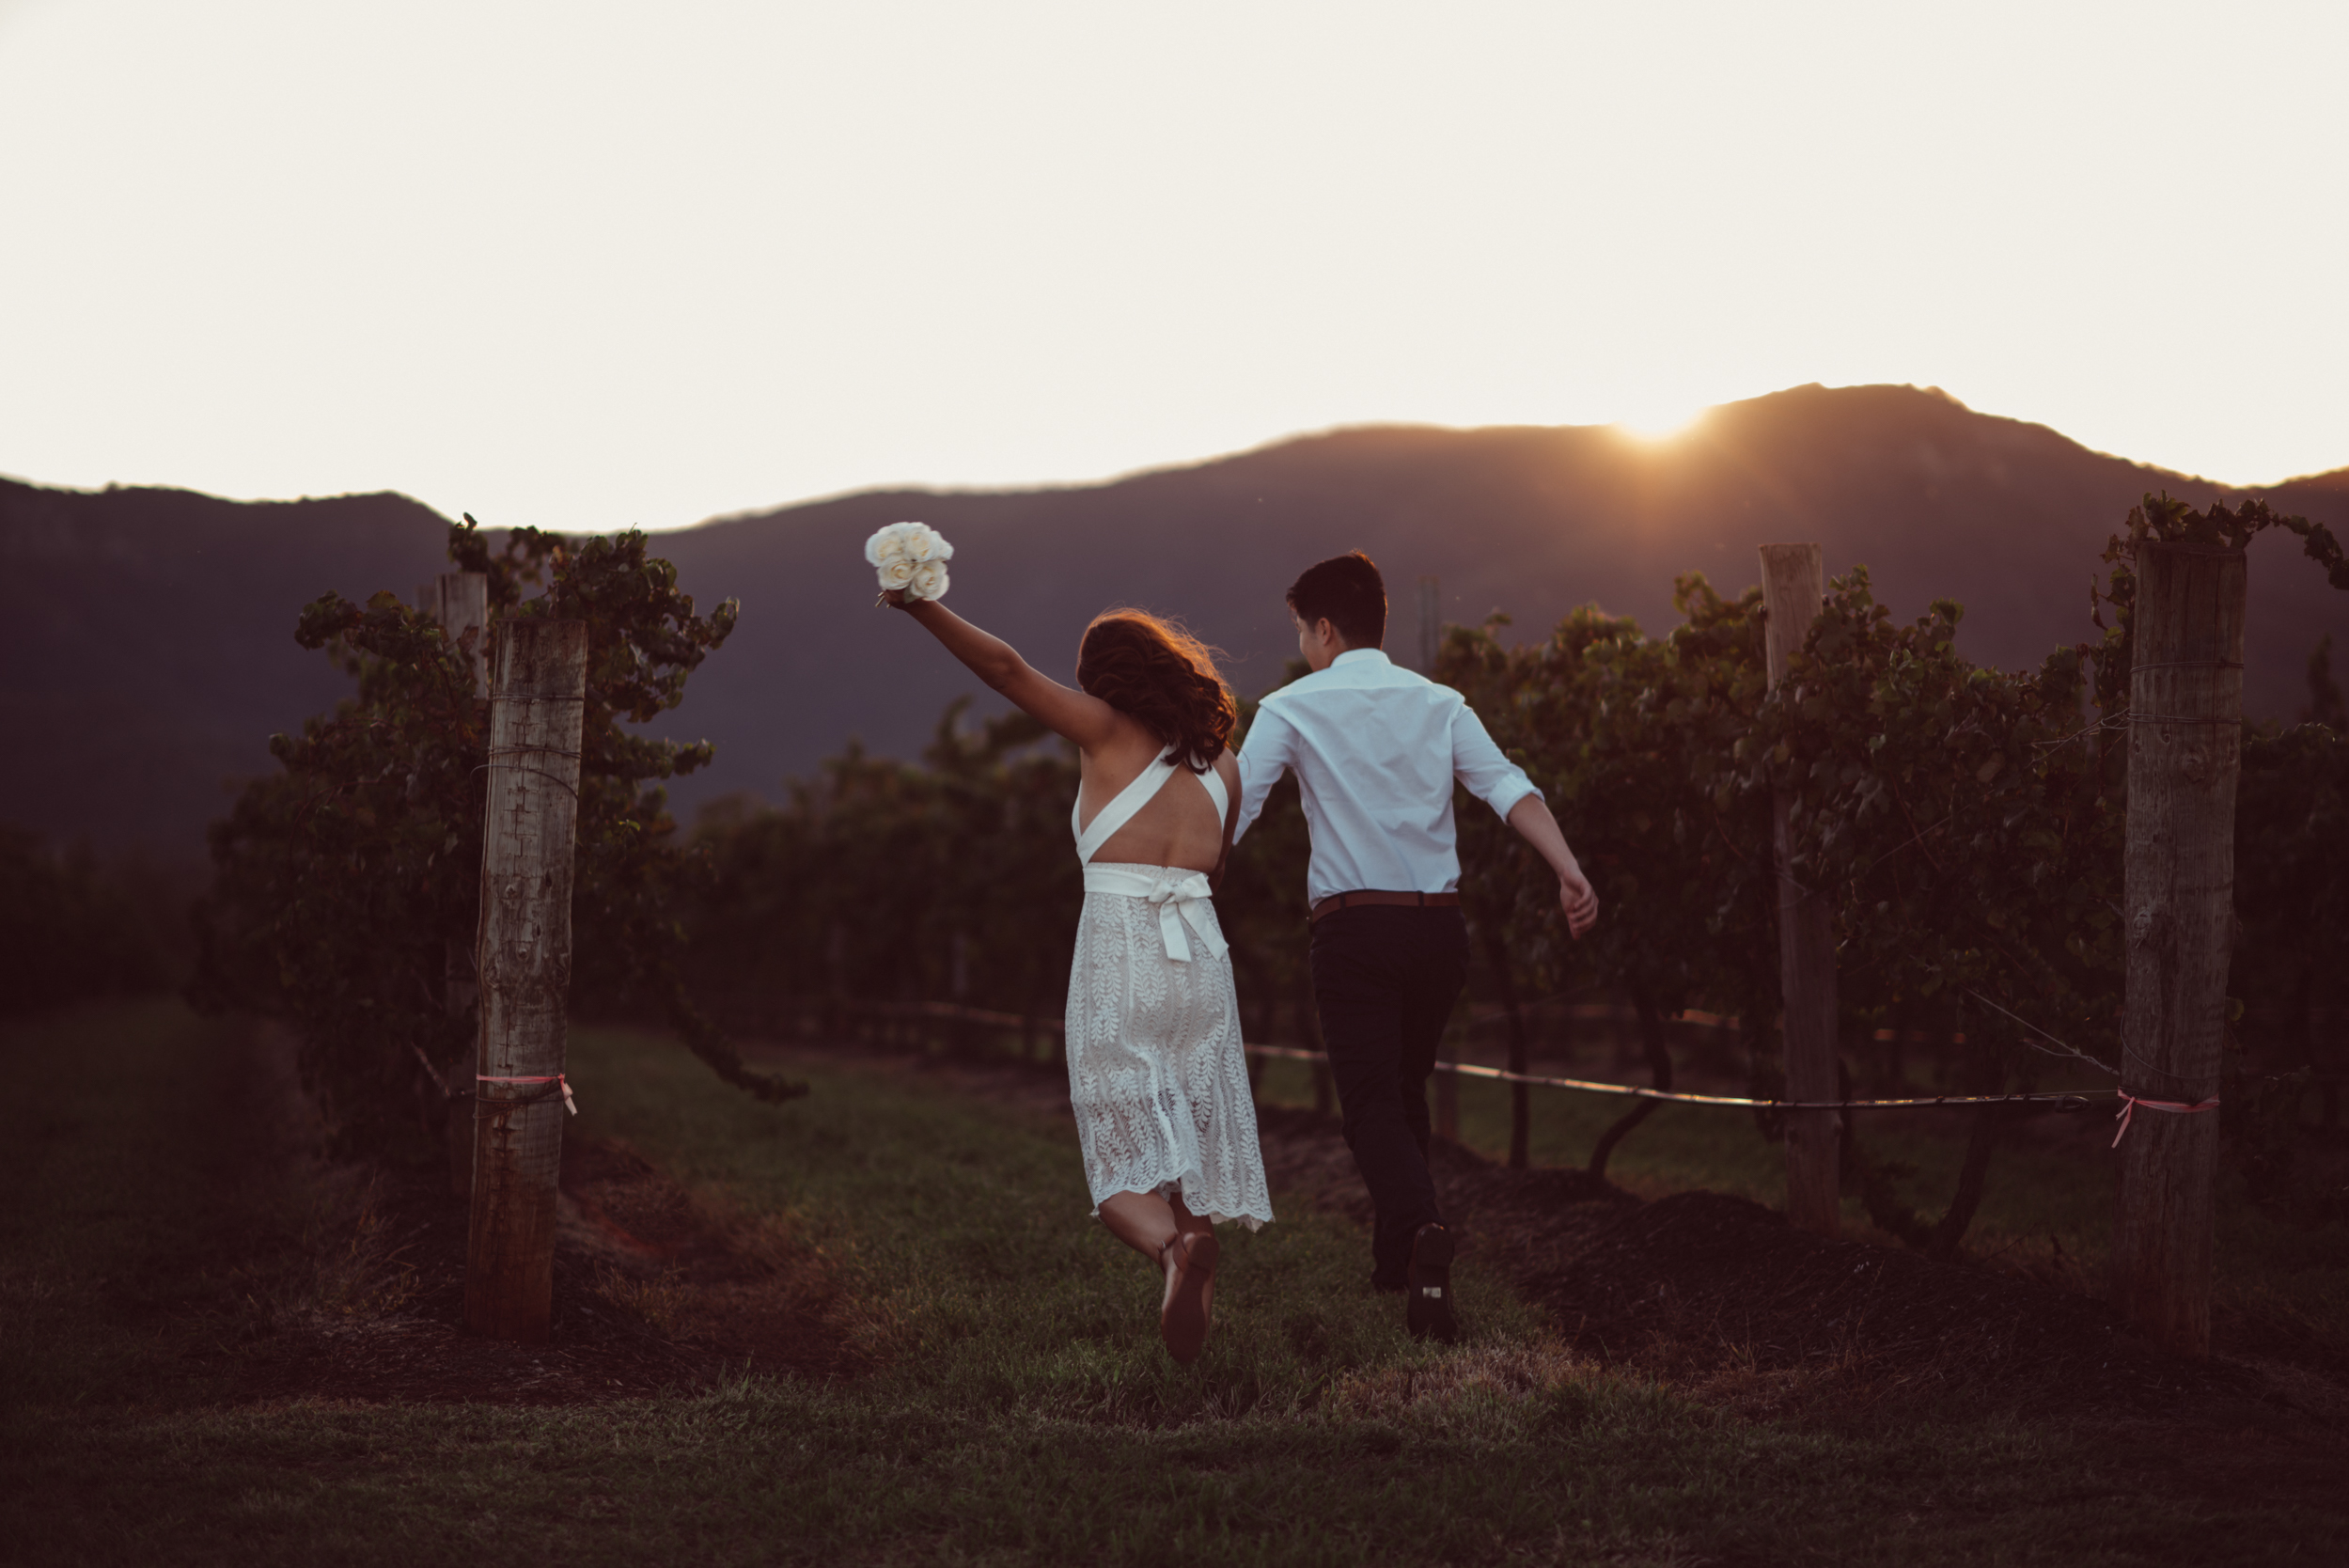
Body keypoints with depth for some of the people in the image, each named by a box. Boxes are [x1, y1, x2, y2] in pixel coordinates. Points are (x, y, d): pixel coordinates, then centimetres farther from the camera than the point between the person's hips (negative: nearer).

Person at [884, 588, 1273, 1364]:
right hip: (1199, 955, 4)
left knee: (1124, 1172, -1)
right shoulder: (1220, 761, 13)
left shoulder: (1107, 731, 1)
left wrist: (924, 609, -14)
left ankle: (1173, 1245, -32)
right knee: (1192, 1150, 13)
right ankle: (1190, 1328, 7)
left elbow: (1007, 668, -10)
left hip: (1117, 954, -4)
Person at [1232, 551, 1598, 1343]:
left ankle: (1421, 1227, -33)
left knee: (1373, 1102, -5)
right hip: (1439, 923, 4)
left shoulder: (1293, 708, 0)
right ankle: (1396, 1258, 29)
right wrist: (1569, 871, -14)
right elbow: (1509, 787, -5)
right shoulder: (1439, 704, 9)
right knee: (1407, 1089, 21)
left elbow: (1231, 810, -6)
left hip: (1353, 928, -4)